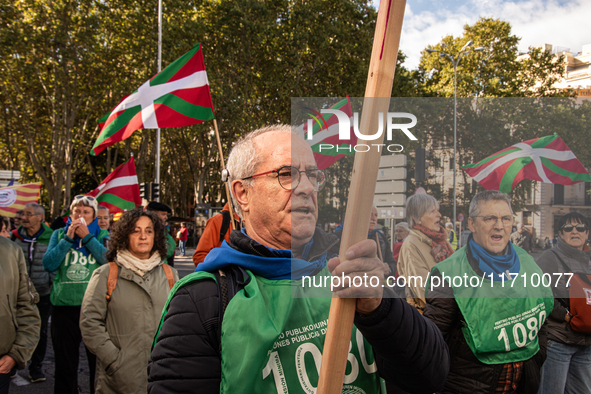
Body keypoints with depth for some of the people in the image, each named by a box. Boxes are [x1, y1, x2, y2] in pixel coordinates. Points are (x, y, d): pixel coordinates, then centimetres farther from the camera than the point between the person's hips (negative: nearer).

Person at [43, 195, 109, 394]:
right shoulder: (59, 234, 10)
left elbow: (109, 260, -11)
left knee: (98, 362, 7)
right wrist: (68, 238, -9)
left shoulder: (102, 235, 7)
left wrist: (87, 236, -11)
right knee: (65, 364, 11)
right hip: (64, 304, 1)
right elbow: (49, 264, -4)